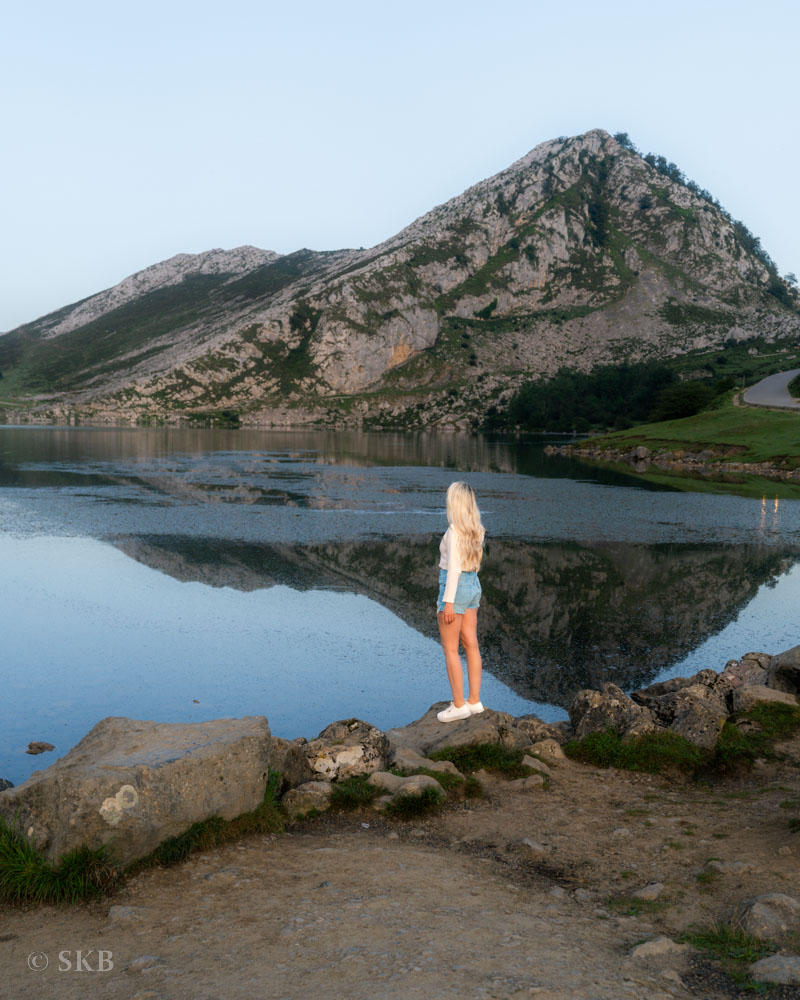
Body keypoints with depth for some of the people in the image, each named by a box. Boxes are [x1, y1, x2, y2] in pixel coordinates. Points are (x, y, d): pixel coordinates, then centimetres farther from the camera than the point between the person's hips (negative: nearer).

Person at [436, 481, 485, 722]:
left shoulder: (455, 530, -20)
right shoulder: (475, 528, 7)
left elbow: (454, 568, -22)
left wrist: (448, 601, -19)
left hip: (455, 588, -9)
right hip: (473, 585, 9)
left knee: (450, 649, 0)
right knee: (470, 645, 11)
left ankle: (459, 705, 4)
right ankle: (474, 701, 16)